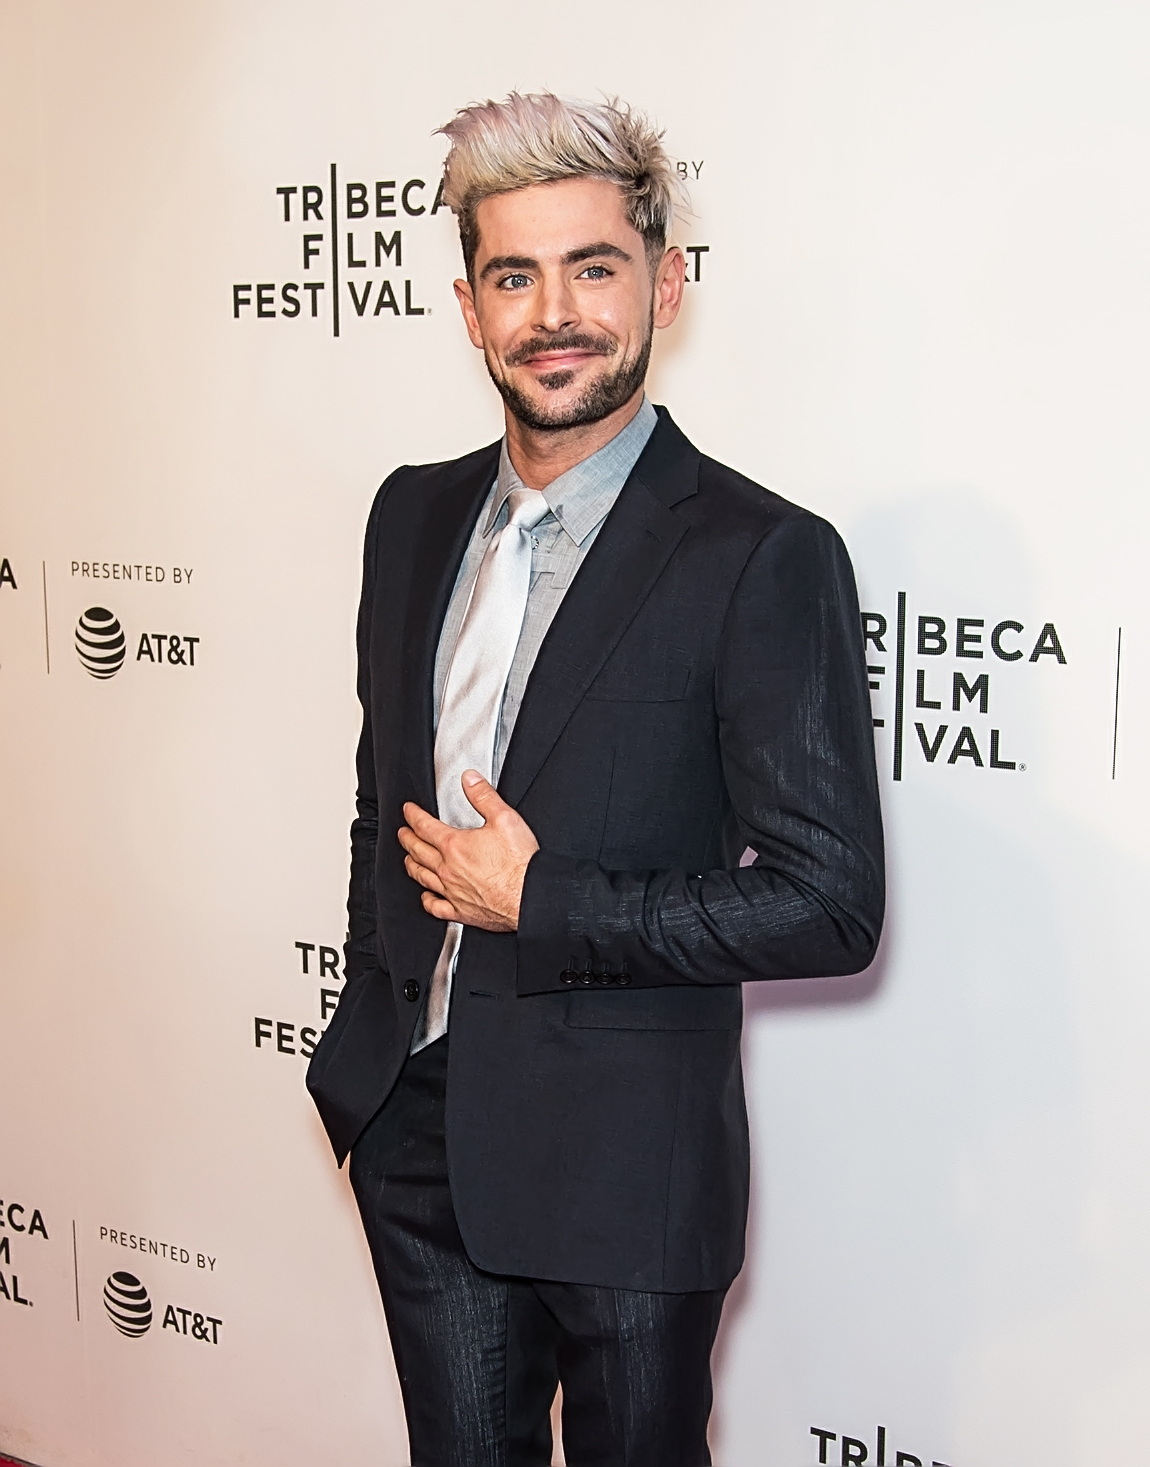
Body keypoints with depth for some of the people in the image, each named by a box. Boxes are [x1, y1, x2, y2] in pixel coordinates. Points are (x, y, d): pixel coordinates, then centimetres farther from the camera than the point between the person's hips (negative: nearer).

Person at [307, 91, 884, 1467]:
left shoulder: (765, 556, -16)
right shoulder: (416, 514, 5)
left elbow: (830, 902, -17)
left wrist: (538, 901, -18)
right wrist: (374, 1017, 13)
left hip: (623, 1161, -5)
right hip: (414, 1133, 5)